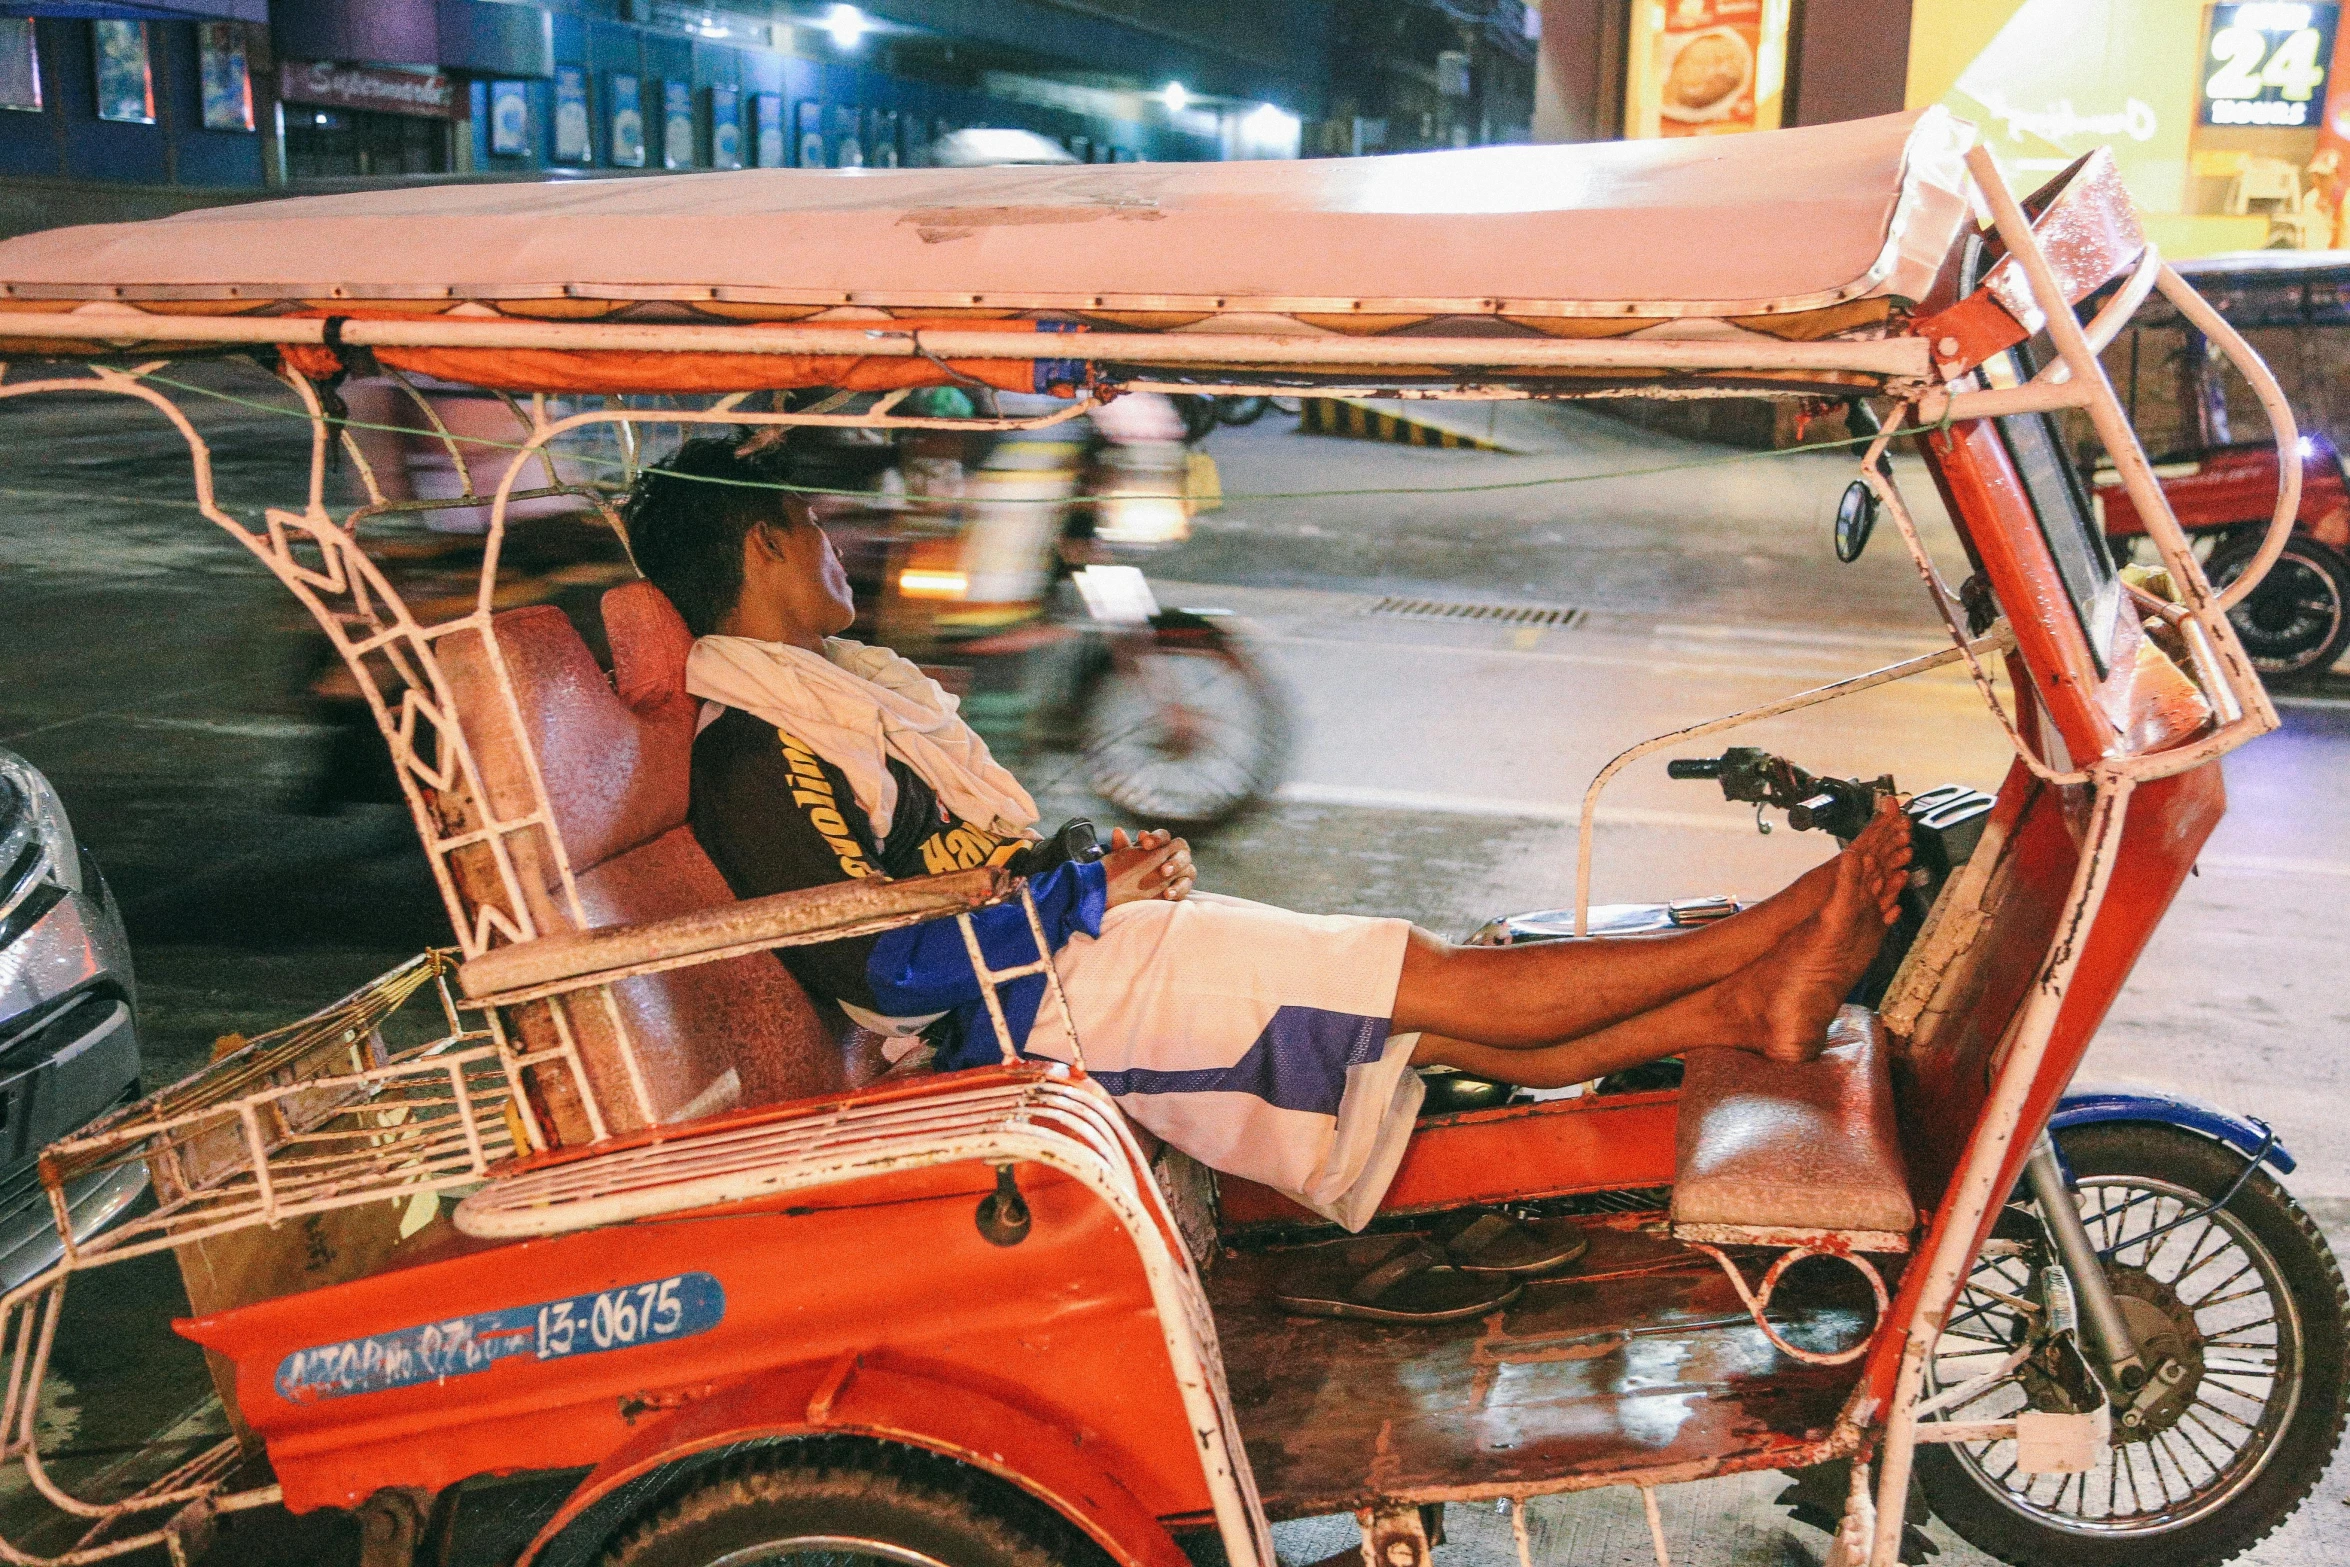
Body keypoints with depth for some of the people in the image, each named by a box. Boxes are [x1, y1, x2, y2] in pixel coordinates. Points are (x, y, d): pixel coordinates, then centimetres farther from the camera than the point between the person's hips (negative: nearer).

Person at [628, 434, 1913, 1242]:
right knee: (1434, 980, -9)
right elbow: (881, 969, -23)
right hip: (1051, 999, -10)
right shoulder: (756, 759, -18)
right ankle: (1764, 940, -1)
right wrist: (1092, 891, -17)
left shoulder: (808, 698, 15)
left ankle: (1745, 1010, 4)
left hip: (1070, 947, 10)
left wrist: (1099, 864, 1)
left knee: (1435, 1028, 3)